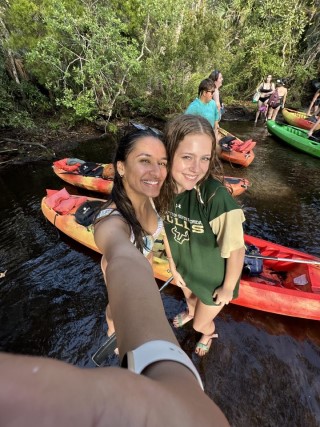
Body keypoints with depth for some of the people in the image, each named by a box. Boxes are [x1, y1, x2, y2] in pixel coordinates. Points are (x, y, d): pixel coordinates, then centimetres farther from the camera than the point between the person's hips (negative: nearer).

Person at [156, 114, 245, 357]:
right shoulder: (165, 188, -22)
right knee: (189, 298, 37)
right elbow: (167, 229, -6)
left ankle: (209, 333, 64)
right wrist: (173, 266, 2)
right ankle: (190, 313, 75)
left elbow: (237, 250, -26)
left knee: (201, 324, 25)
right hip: (185, 269, 4)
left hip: (214, 279, -4)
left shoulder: (216, 197, -40)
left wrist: (228, 288, -11)